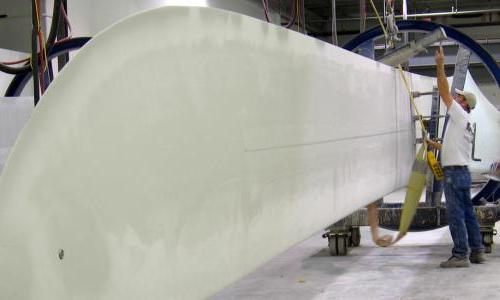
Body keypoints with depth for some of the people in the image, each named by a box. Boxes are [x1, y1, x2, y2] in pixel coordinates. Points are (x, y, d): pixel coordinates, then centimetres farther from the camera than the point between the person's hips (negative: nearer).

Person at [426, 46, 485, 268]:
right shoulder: (464, 123, 20)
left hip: (454, 172, -10)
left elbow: (444, 93, -13)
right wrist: (434, 145, 36)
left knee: (455, 214, -8)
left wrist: (440, 66, -13)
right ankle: (477, 251, 15)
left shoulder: (460, 116, -8)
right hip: (462, 172, 10)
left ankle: (460, 255, -8)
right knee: (467, 212, 12)